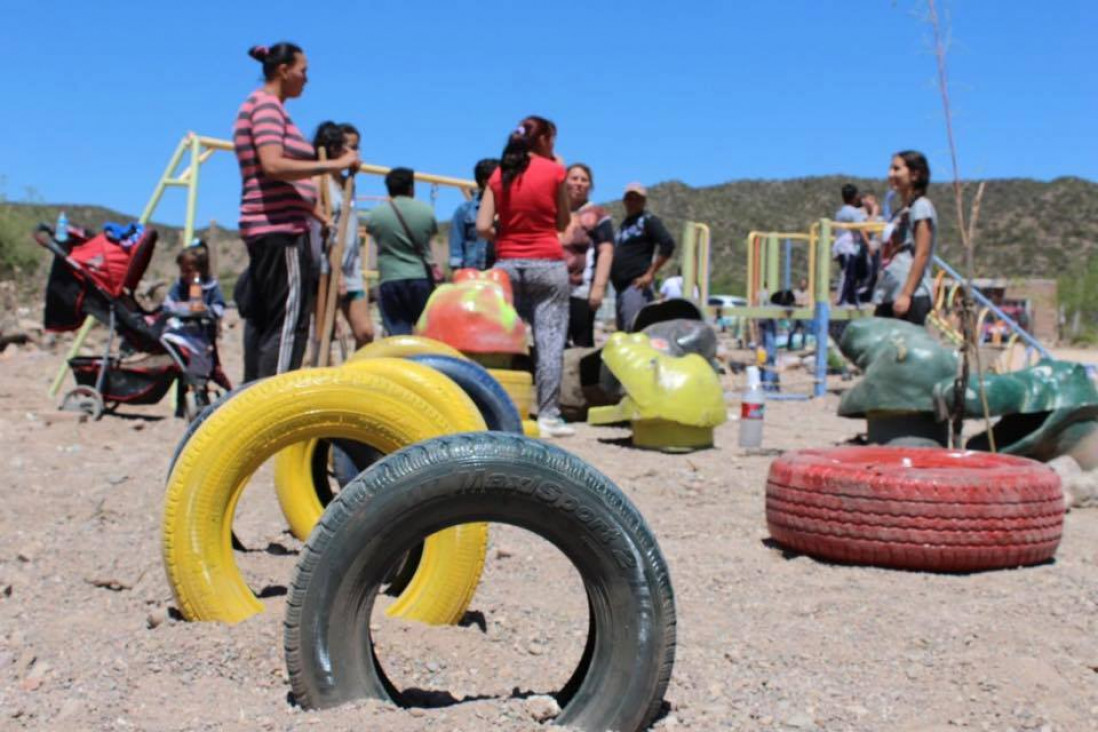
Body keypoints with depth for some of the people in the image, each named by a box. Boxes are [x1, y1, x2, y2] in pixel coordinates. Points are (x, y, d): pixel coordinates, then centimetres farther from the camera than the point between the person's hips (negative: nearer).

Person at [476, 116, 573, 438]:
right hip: (547, 265, -3)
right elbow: (563, 222, 8)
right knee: (550, 341, -1)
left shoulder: (499, 175, 7)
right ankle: (548, 416, -3)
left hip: (507, 265, 3)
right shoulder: (554, 171, -1)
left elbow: (483, 226, -1)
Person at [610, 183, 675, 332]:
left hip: (637, 285, -9)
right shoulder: (623, 224, 22)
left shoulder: (648, 220, -2)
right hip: (621, 287, 9)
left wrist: (650, 274, -16)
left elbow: (668, 244, -14)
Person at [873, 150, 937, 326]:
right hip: (888, 297, 8)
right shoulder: (901, 213, 21)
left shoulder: (921, 206, -3)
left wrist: (906, 294, -17)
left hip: (912, 297, -8)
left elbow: (922, 254, -12)